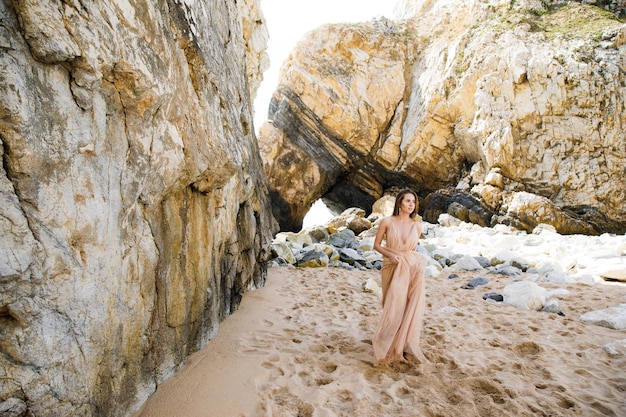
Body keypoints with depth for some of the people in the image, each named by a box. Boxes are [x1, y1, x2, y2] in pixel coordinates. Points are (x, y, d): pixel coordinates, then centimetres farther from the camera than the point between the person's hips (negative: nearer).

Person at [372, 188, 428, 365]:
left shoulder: (417, 225, 2)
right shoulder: (387, 222, -6)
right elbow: (376, 245, 0)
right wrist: (390, 255, -14)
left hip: (411, 268, 2)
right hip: (392, 268, -2)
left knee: (409, 307, 2)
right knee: (394, 306, 2)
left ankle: (403, 343, 20)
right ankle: (391, 347, 21)